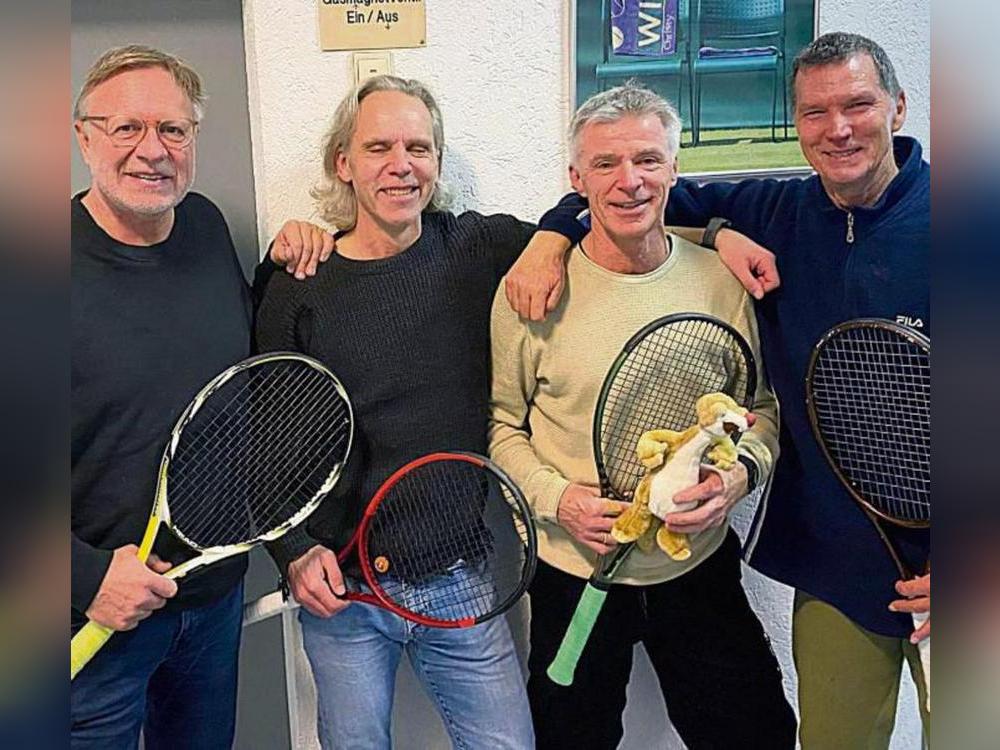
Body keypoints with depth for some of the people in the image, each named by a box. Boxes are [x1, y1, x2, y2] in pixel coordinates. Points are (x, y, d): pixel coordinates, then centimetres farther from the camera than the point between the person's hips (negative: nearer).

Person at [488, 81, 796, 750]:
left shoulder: (720, 280, -4)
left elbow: (763, 408, 4)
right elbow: (502, 424, -1)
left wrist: (738, 474, -15)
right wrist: (557, 499, -16)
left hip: (700, 563, 2)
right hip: (571, 570, -1)